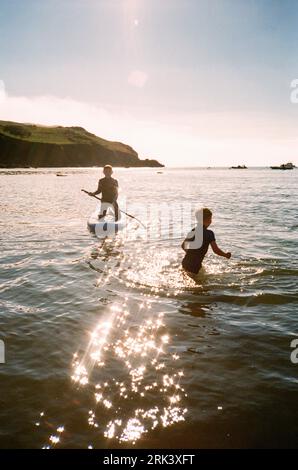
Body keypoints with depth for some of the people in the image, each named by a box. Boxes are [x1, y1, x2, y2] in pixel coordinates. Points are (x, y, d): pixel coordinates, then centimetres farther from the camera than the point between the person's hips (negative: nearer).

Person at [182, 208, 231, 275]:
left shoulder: (192, 231, 9)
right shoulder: (208, 233, -9)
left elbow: (183, 246, 19)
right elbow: (216, 250, -10)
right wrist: (226, 255, 8)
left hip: (185, 264, 7)